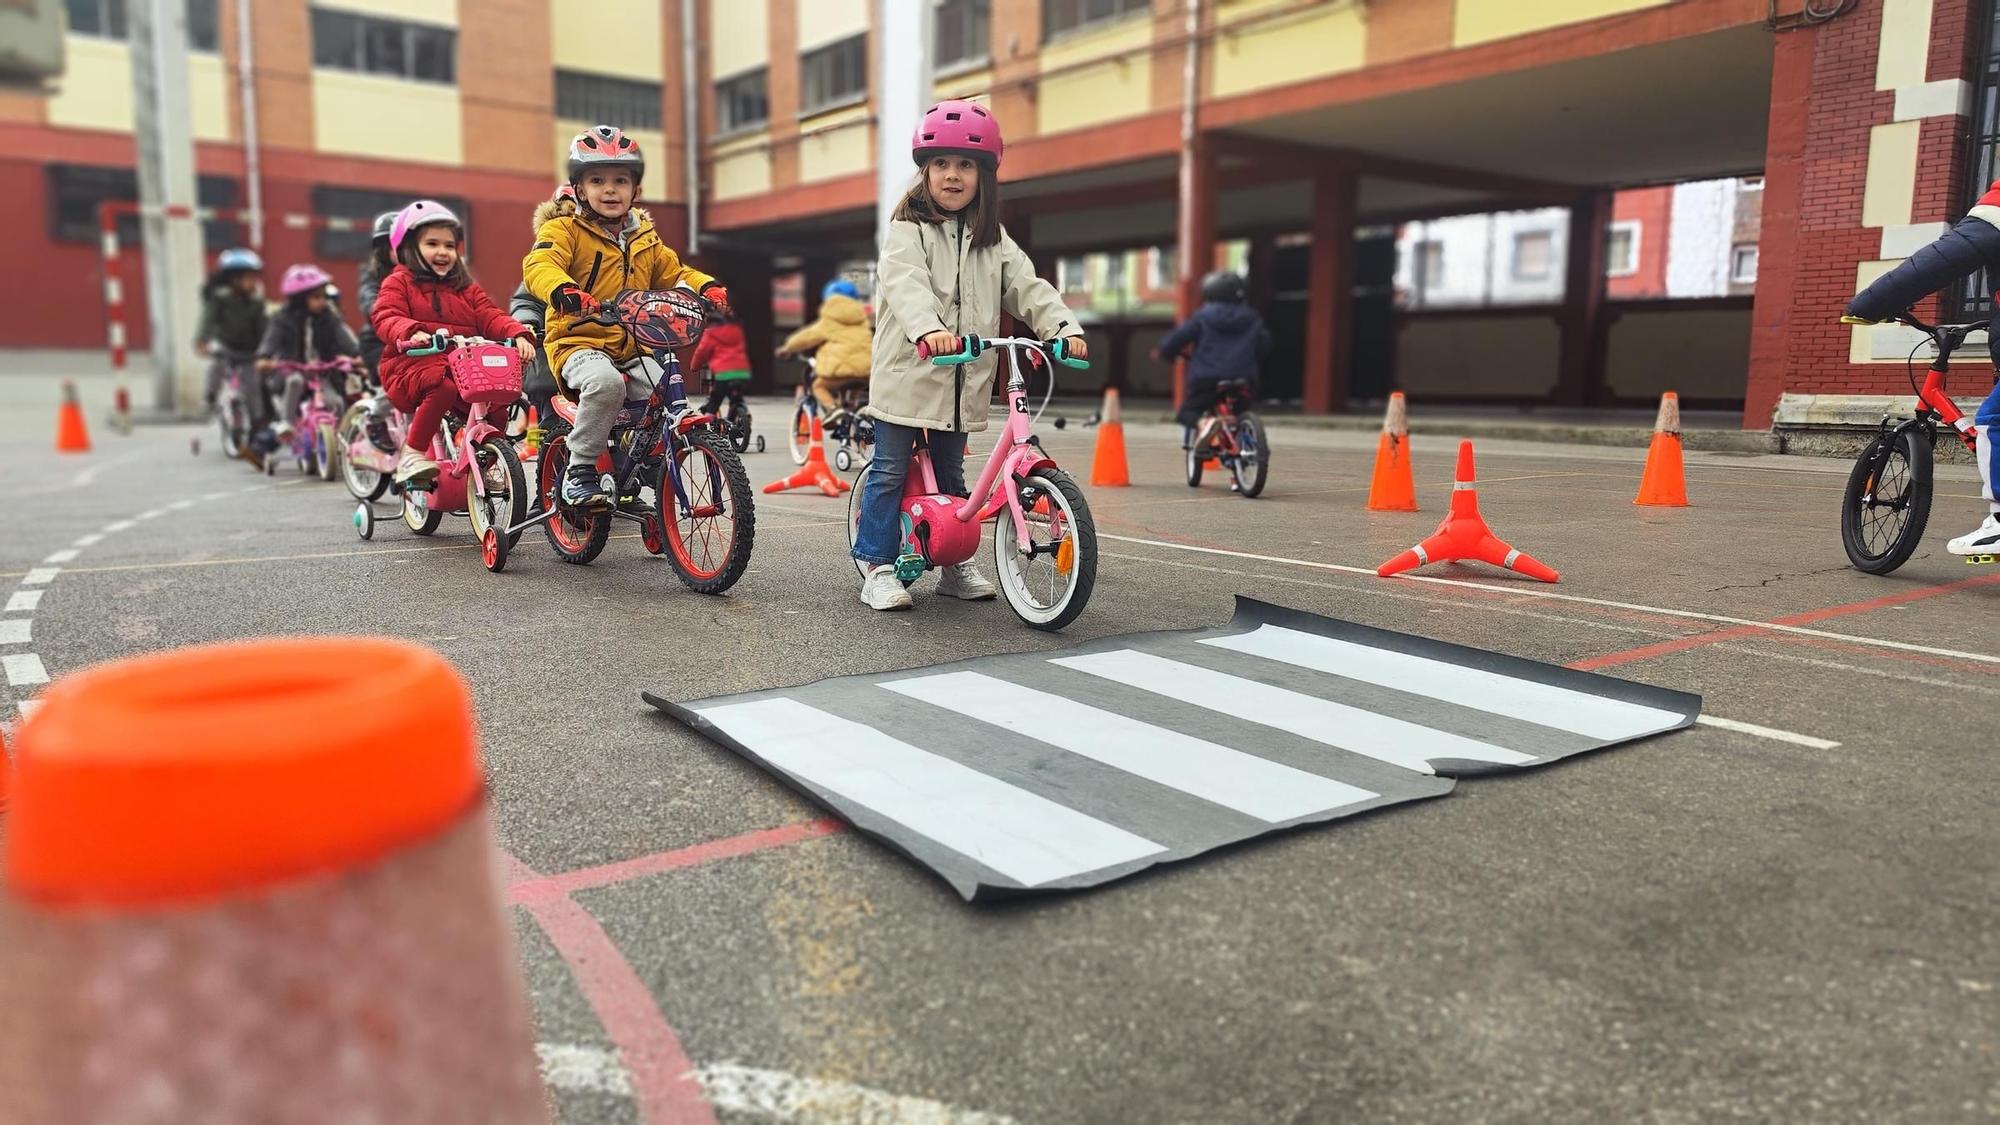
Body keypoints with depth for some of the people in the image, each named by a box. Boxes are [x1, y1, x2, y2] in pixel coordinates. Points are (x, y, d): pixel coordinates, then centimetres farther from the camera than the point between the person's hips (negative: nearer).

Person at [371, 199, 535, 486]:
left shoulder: (466, 288, 22)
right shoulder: (398, 282, 8)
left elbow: (490, 317, 8)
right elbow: (387, 318, -9)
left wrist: (518, 334, -14)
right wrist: (411, 332, -32)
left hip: (464, 368, 5)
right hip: (412, 365, -4)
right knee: (441, 386, -37)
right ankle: (412, 454, -23)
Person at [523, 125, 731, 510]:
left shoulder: (644, 237, 18)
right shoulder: (564, 229, -1)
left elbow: (674, 272, 22)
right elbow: (539, 265, -18)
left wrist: (706, 286, -2)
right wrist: (562, 290, -42)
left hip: (634, 349, 6)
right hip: (579, 342, -5)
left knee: (675, 404, -17)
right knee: (604, 382, -38)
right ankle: (580, 471, -21)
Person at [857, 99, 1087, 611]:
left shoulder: (993, 240, 12)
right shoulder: (908, 230, -5)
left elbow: (1027, 288, 2)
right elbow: (906, 284, -23)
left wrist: (1065, 326, -16)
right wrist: (928, 329, -43)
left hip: (962, 380, 5)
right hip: (908, 372, -4)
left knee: (950, 477, 14)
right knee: (890, 472, 0)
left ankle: (955, 565, 24)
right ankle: (878, 567, 6)